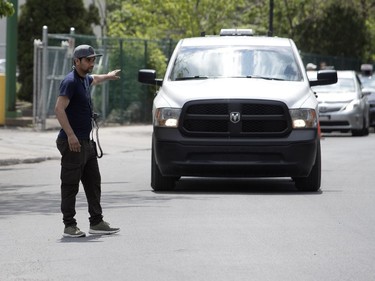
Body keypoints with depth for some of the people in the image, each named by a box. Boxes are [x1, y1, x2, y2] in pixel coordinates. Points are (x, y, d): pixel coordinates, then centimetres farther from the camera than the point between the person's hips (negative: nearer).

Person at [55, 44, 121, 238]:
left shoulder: (85, 79, 14)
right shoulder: (70, 81, -14)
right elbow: (59, 109, -23)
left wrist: (108, 76, 61)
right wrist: (70, 135, -30)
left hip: (86, 142, 10)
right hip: (72, 142, -10)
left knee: (93, 183, 10)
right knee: (70, 185, -4)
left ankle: (96, 222, 14)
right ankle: (69, 226, 0)